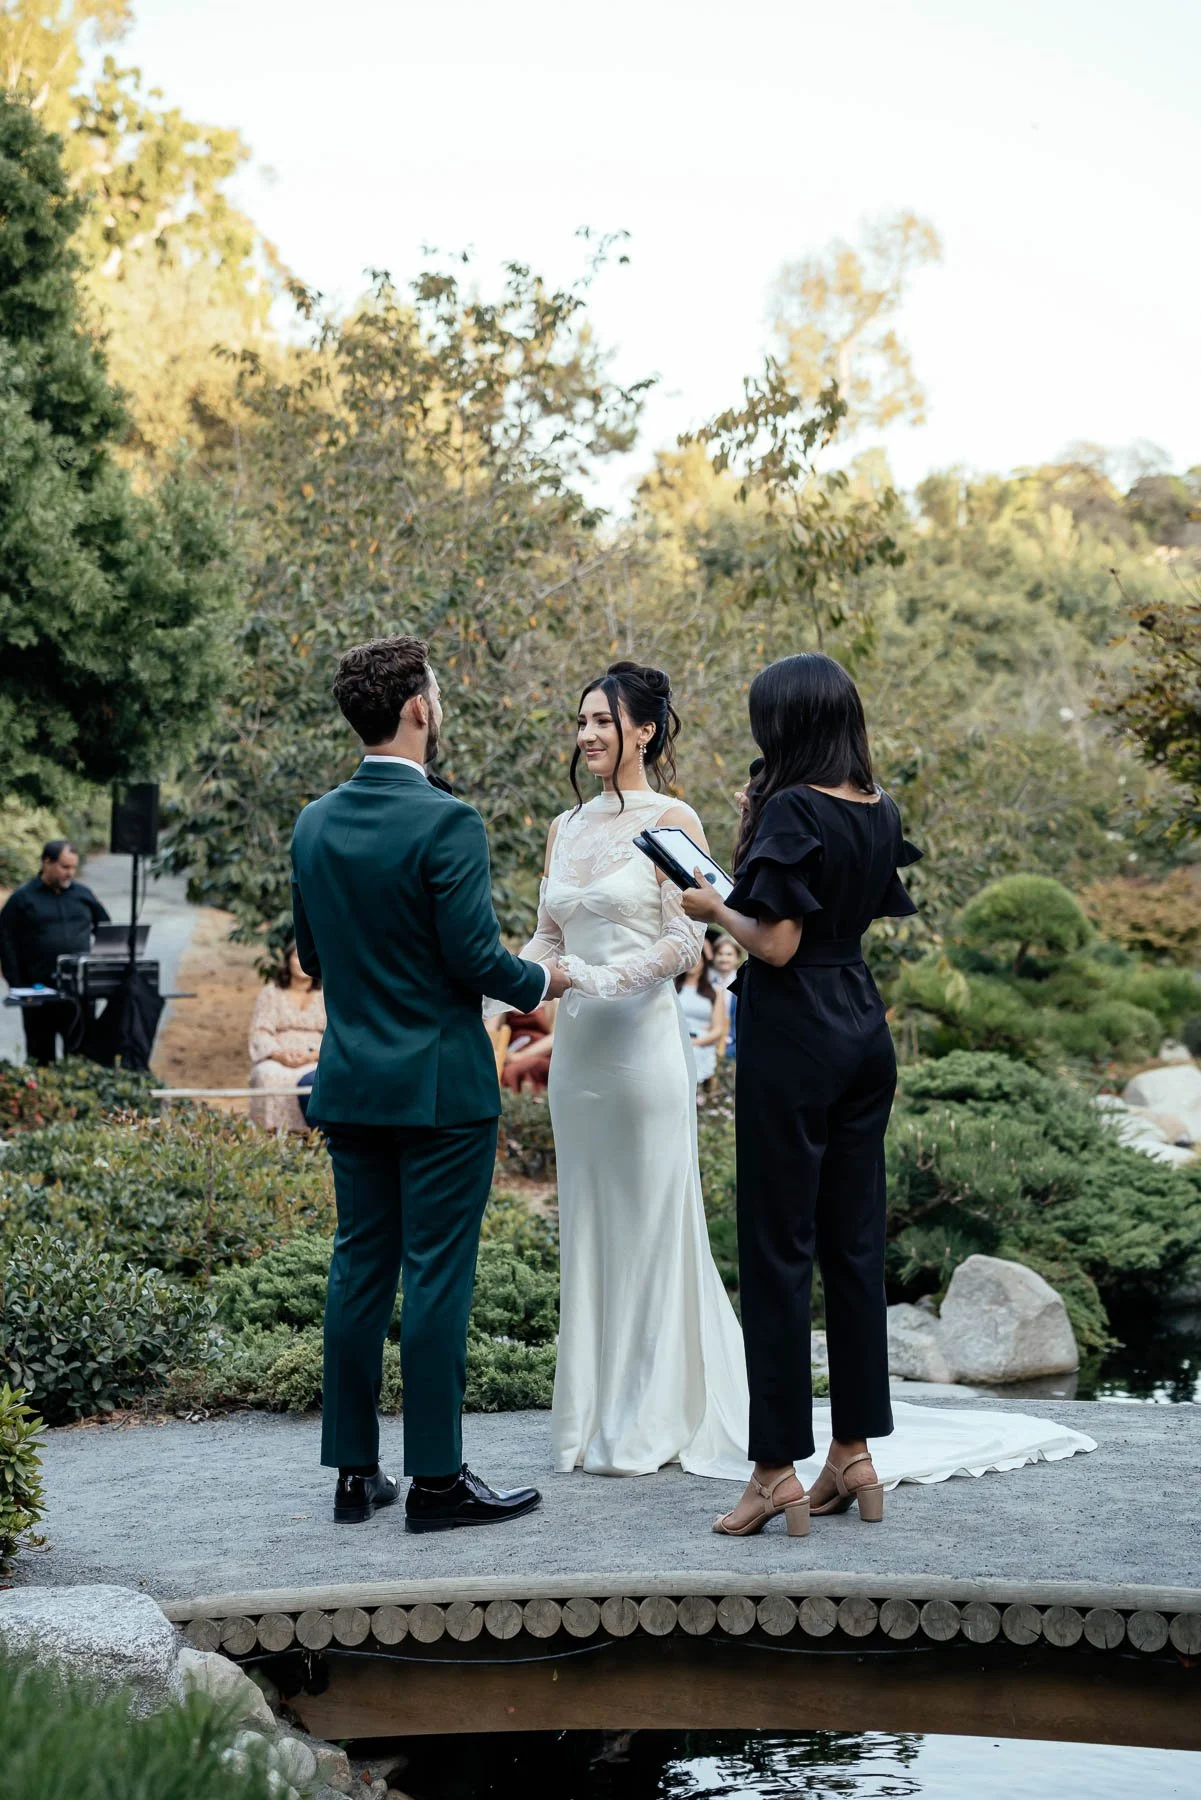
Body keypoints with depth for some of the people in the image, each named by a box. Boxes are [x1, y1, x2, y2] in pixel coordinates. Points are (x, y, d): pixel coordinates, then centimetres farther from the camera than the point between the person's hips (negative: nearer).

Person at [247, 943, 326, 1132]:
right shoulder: (271, 993, 16)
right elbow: (260, 1032, 5)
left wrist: (311, 1055, -18)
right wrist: (279, 1054, -17)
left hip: (316, 1061, -1)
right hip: (277, 1060, 1)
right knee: (269, 1076, -35)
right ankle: (271, 1130, -37)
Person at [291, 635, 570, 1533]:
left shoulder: (314, 825, 6)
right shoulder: (446, 822, -16)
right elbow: (477, 955, -17)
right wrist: (540, 982, 2)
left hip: (350, 1083, 6)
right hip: (440, 1086, -6)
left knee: (360, 1268, 11)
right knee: (437, 1275, -1)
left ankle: (356, 1472, 15)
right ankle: (437, 1479, 3)